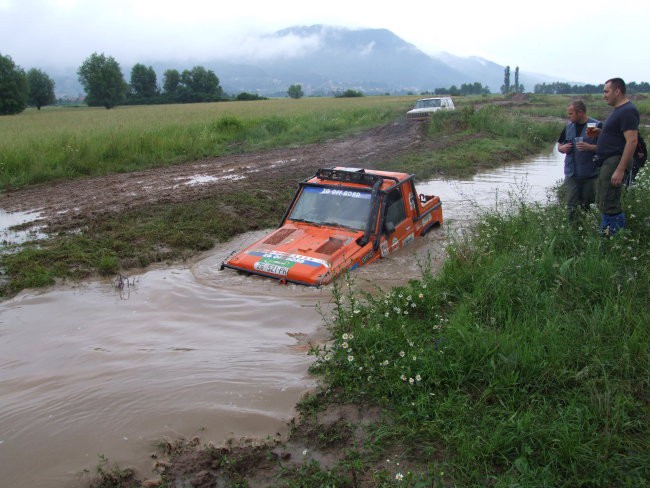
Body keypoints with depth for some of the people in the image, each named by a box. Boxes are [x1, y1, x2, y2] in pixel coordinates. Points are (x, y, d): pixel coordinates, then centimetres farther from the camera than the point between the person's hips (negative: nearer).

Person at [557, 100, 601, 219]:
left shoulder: (597, 126, -6)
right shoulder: (568, 127, 9)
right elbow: (559, 146, 19)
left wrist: (590, 147, -22)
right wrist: (562, 148, -4)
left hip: (591, 175, -3)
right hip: (571, 174, 3)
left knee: (587, 205, 7)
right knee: (571, 205, 2)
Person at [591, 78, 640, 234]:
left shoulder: (628, 111, -15)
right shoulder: (618, 110, 17)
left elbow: (632, 141, -22)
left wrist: (620, 170, -26)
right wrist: (600, 133, 9)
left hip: (615, 161, -11)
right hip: (608, 161, 11)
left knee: (609, 205, -10)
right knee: (602, 202, 15)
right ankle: (606, 234, 23)